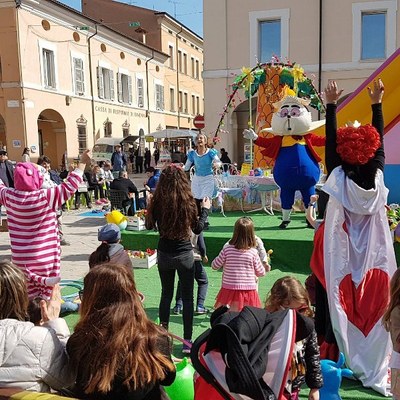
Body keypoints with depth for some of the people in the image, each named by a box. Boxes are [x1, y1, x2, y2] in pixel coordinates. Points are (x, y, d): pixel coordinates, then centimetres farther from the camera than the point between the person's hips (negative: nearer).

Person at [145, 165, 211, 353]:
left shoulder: (157, 202, -10)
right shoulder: (188, 202, -16)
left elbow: (149, 225, 5)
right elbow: (197, 229, -4)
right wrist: (205, 209, 9)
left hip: (164, 255, 3)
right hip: (184, 255, -2)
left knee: (166, 294, 20)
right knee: (187, 297, 10)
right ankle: (187, 341, 14)